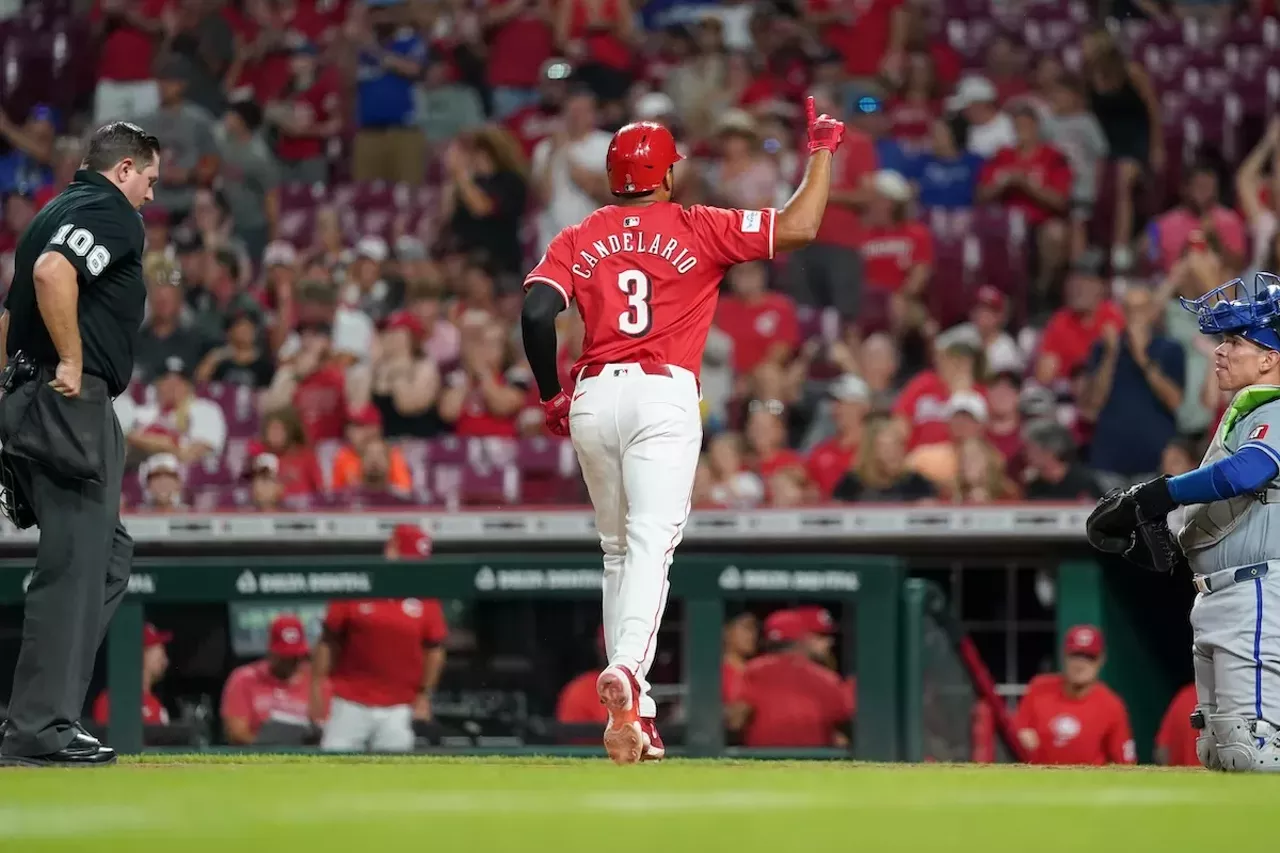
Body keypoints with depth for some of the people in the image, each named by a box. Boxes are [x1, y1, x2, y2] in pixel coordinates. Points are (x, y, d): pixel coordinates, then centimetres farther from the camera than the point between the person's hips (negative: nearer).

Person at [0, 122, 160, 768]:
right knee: (76, 564, -10)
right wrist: (72, 361, -21)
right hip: (73, 402, -10)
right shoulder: (110, 213, -7)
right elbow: (52, 271, -26)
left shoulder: (54, 213, 23)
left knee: (108, 554, 15)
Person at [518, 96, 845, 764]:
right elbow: (798, 227, -1)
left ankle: (629, 710, 15)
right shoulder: (698, 229, 6)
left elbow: (536, 312, -2)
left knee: (618, 551, 17)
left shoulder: (578, 240, 13)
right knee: (650, 544, -15)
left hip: (591, 400, 3)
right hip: (664, 395, -3)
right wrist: (822, 151, 13)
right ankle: (627, 671, -40)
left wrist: (551, 398, 9)